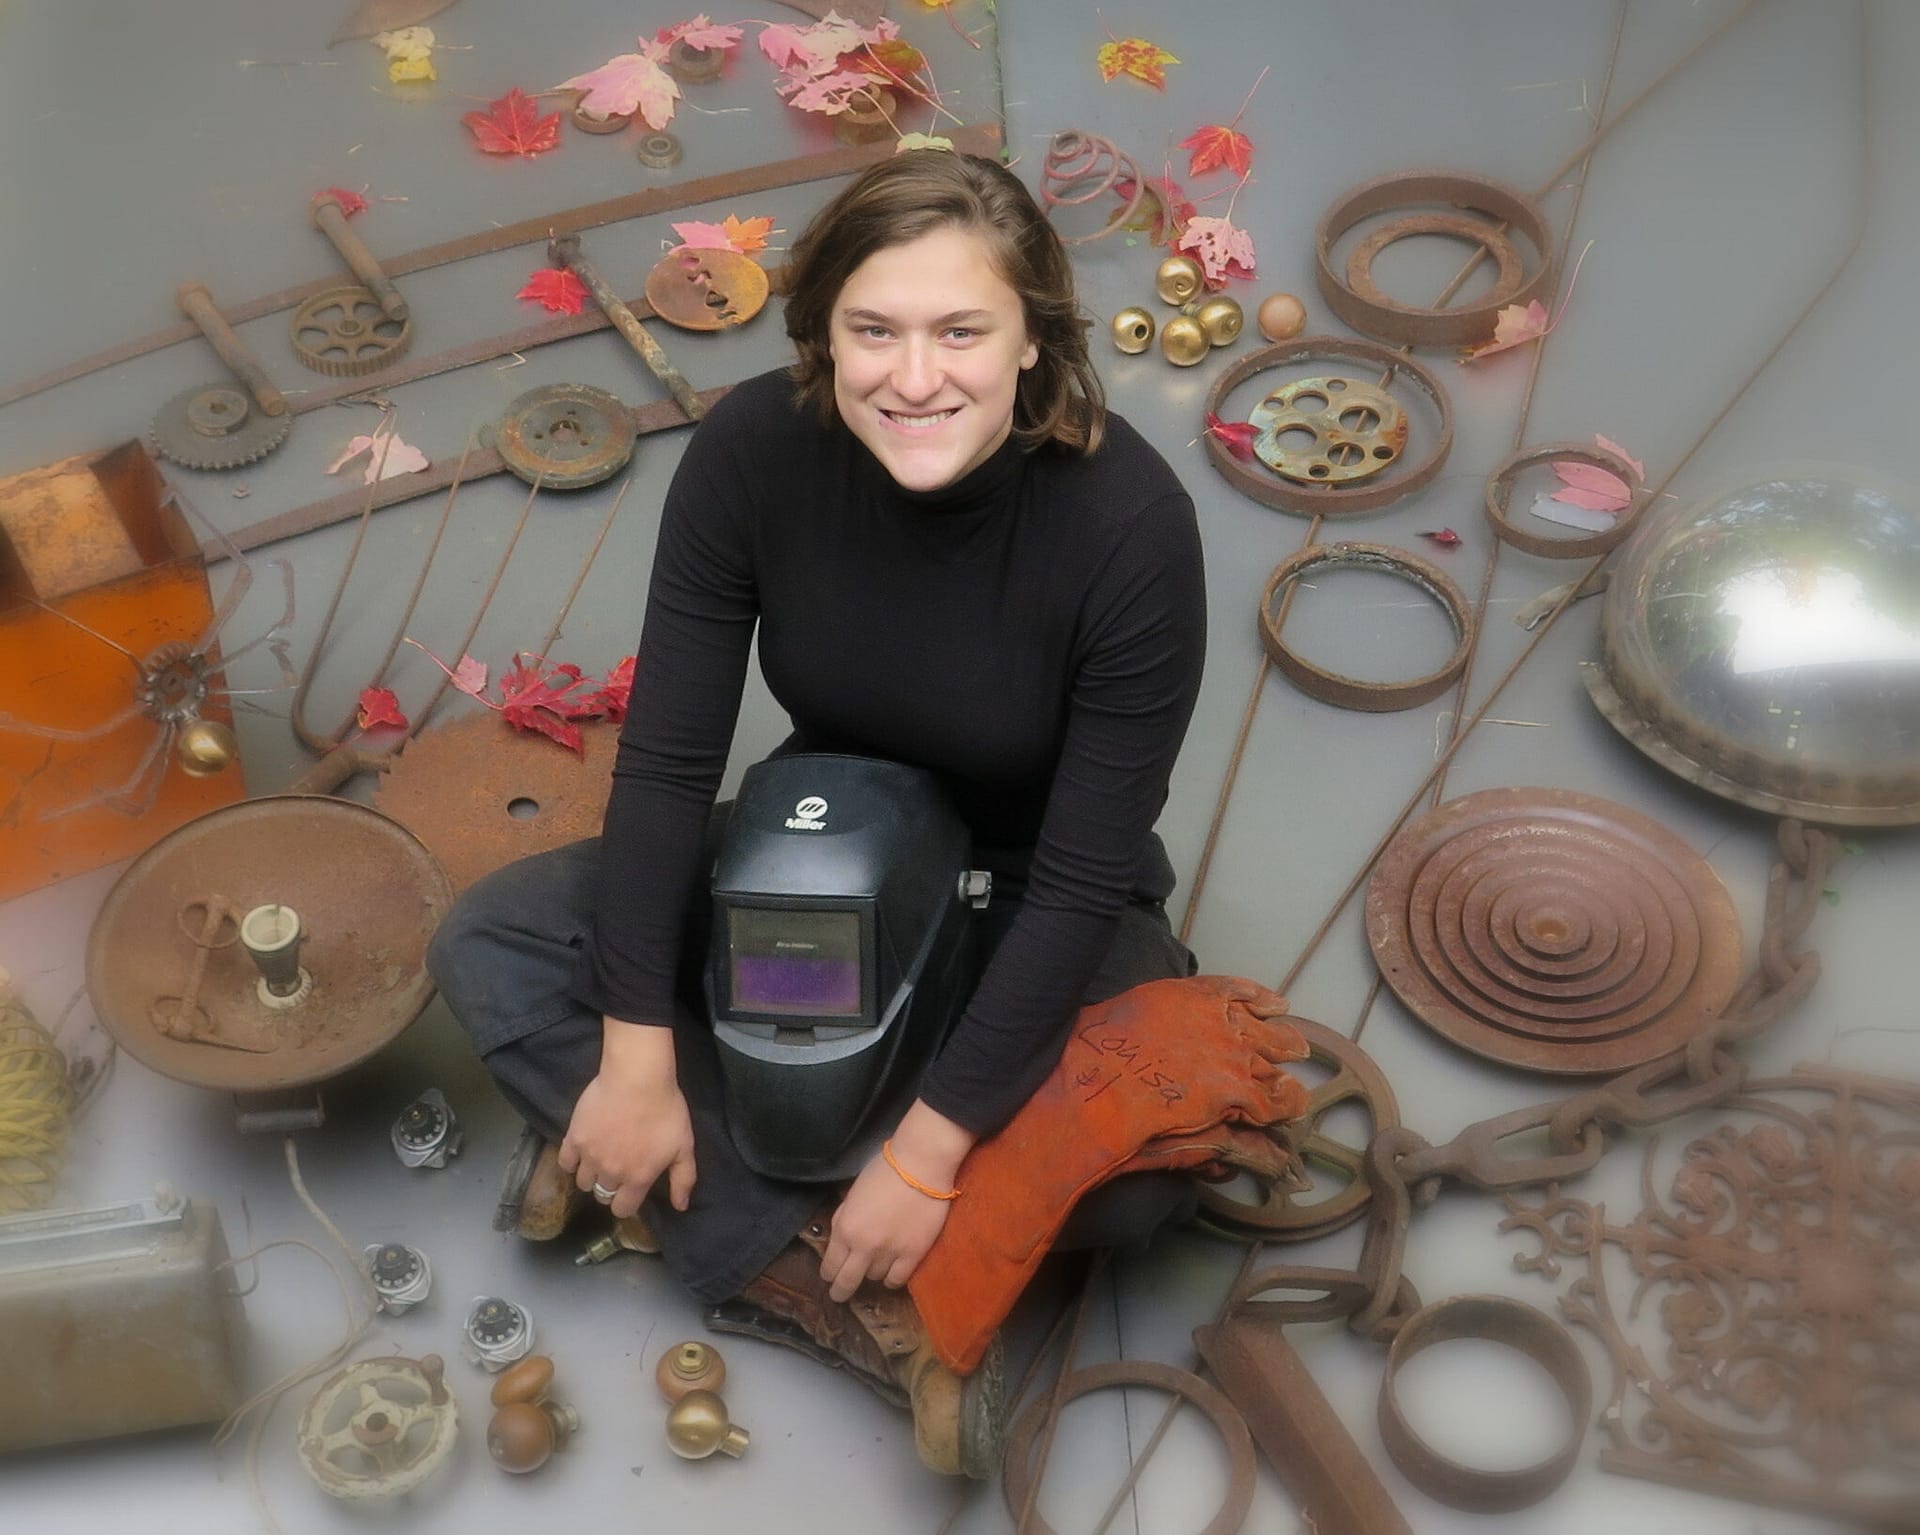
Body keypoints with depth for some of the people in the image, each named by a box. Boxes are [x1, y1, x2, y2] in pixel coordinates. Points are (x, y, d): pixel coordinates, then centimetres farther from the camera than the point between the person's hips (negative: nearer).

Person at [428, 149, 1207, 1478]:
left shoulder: (1131, 522, -29)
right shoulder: (755, 453, -21)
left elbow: (1085, 876, -26)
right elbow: (667, 761, -16)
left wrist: (927, 1156, -26)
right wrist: (638, 1067, -19)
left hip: (1033, 904, -3)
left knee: (1143, 1172, -31)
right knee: (490, 945, -14)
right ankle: (842, 1290, -20)